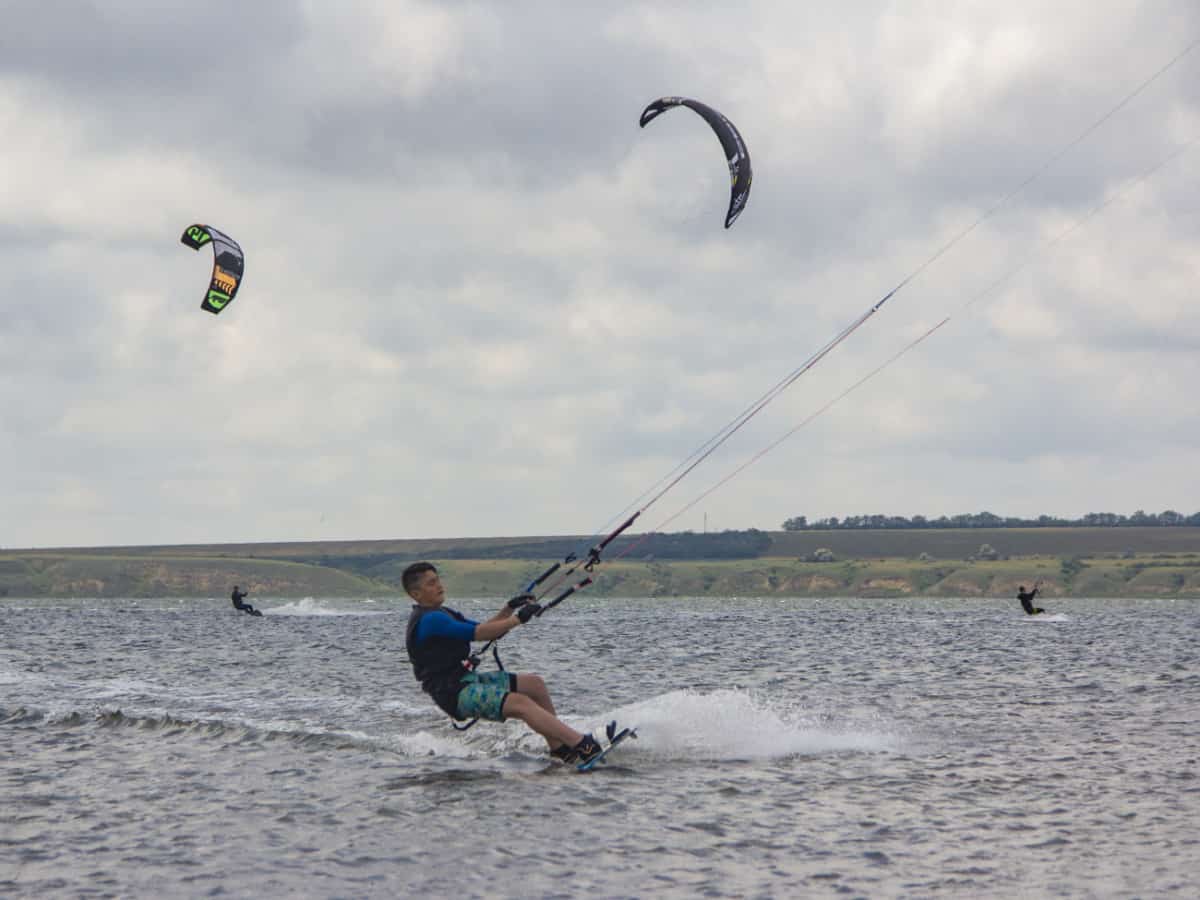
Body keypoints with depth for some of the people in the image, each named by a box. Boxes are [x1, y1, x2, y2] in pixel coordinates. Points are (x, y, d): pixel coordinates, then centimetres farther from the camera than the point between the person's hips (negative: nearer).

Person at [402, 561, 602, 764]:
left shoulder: (442, 613, 18)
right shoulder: (428, 620, -15)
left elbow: (483, 629, 20)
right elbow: (478, 633, -20)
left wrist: (509, 608, 6)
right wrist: (518, 619, -17)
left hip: (468, 679, 11)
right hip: (455, 694, -11)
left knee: (534, 684, 6)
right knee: (521, 703, -25)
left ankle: (560, 748, 5)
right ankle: (585, 747, -33)